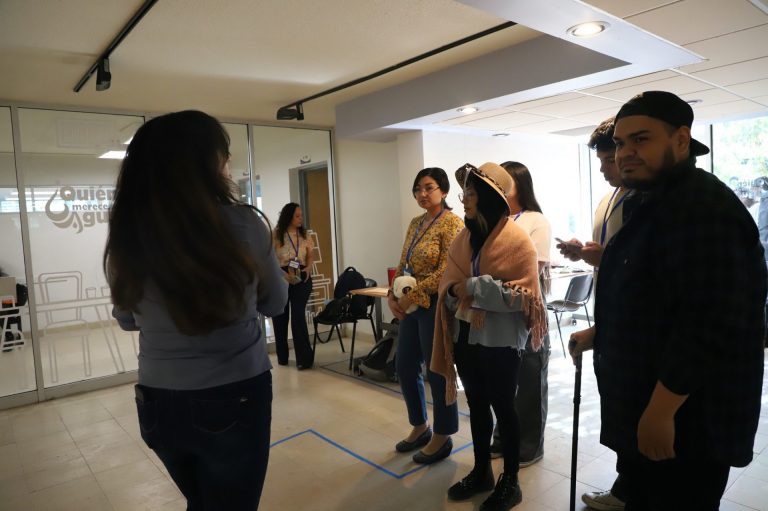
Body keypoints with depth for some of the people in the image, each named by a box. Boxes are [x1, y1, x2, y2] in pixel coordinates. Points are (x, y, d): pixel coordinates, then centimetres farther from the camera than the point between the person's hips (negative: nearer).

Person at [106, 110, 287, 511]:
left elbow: (127, 318, 9)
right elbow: (275, 303, 0)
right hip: (234, 401, -3)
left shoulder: (127, 234, -8)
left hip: (158, 403, 4)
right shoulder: (241, 224, -17)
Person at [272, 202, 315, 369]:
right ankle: (282, 357, 25)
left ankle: (304, 358, -1)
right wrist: (283, 273, -21)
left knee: (298, 316, -8)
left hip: (301, 279, 1)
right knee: (280, 318, 8)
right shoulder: (276, 235, -7)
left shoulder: (305, 235, 5)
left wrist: (308, 268, -8)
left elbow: (311, 255, 12)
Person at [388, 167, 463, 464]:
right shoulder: (415, 223, 12)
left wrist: (410, 297, -17)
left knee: (437, 372, 4)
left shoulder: (452, 224, -12)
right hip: (412, 306, 8)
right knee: (404, 367, 15)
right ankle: (420, 427, 35)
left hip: (435, 306, -8)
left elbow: (445, 273, -19)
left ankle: (443, 437, 24)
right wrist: (393, 295, -1)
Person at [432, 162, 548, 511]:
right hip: (465, 335, 6)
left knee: (503, 407, 8)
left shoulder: (517, 239, -12)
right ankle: (481, 471, 36)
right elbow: (449, 285, 7)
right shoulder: (464, 238, 7)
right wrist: (454, 292, -15)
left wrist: (475, 288, -19)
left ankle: (510, 482, 27)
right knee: (476, 405, 18)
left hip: (499, 340, -6)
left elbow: (523, 294, -18)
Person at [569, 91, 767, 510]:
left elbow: (709, 324, -30)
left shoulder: (703, 207, -21)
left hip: (685, 423, -10)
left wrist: (660, 411, -27)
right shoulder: (654, 203, 12)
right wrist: (598, 334, 20)